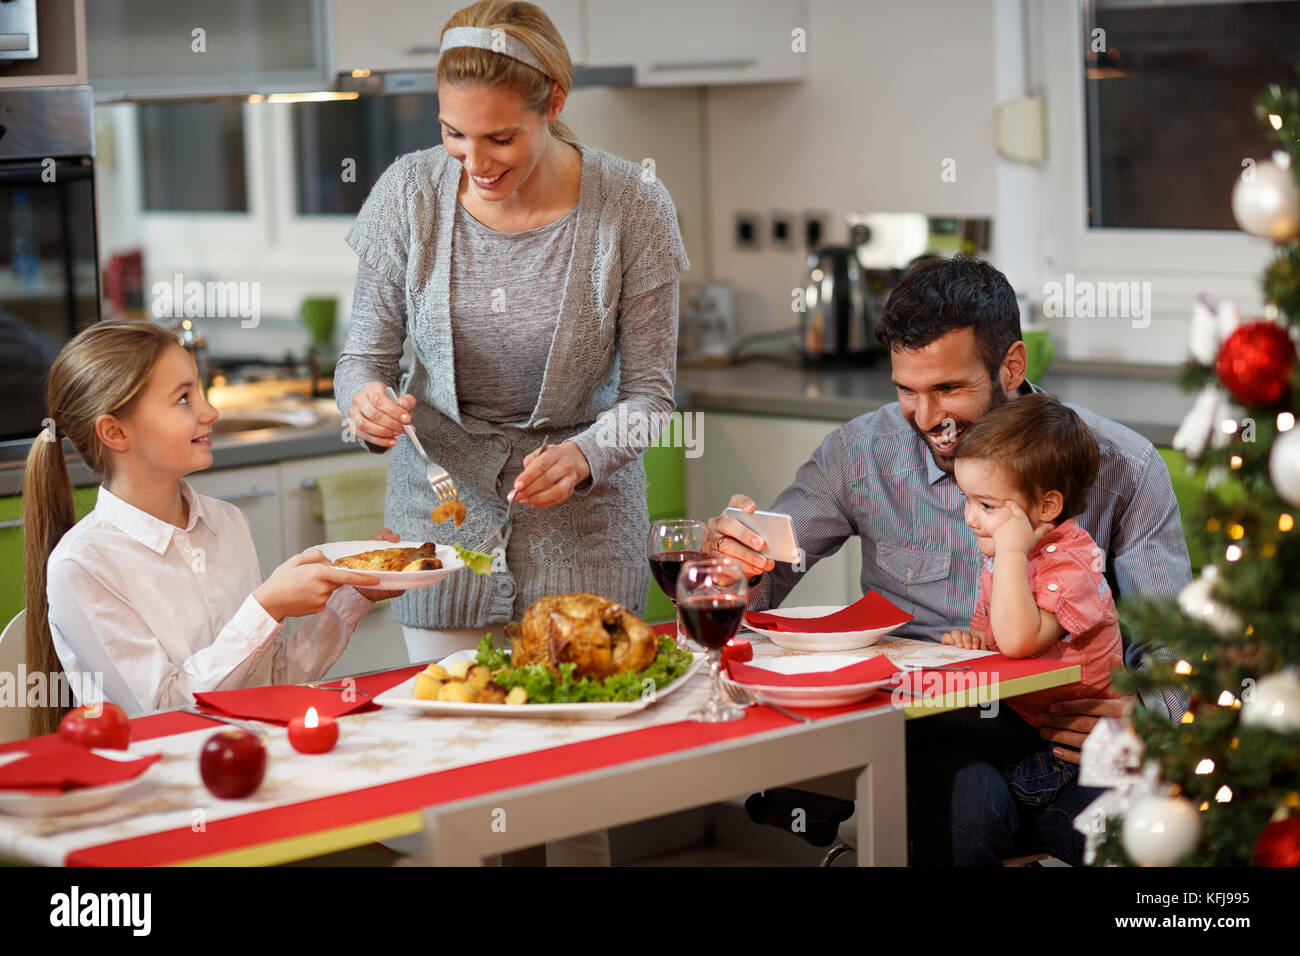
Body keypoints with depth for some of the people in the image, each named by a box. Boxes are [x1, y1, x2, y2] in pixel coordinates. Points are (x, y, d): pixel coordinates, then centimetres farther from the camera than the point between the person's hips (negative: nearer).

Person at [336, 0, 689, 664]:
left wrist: (583, 456, -26)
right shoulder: (409, 193, -10)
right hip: (440, 504, 1)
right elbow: (365, 356, 0)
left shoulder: (632, 207, -13)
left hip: (583, 531, -1)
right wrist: (366, 406, -23)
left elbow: (649, 393, -7)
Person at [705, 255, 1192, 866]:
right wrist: (736, 560, -21)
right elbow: (761, 584, 5)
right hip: (926, 727, 0)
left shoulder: (1122, 468, -2)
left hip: (1065, 723, 0)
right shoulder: (861, 453, 3)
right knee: (968, 802, -35)